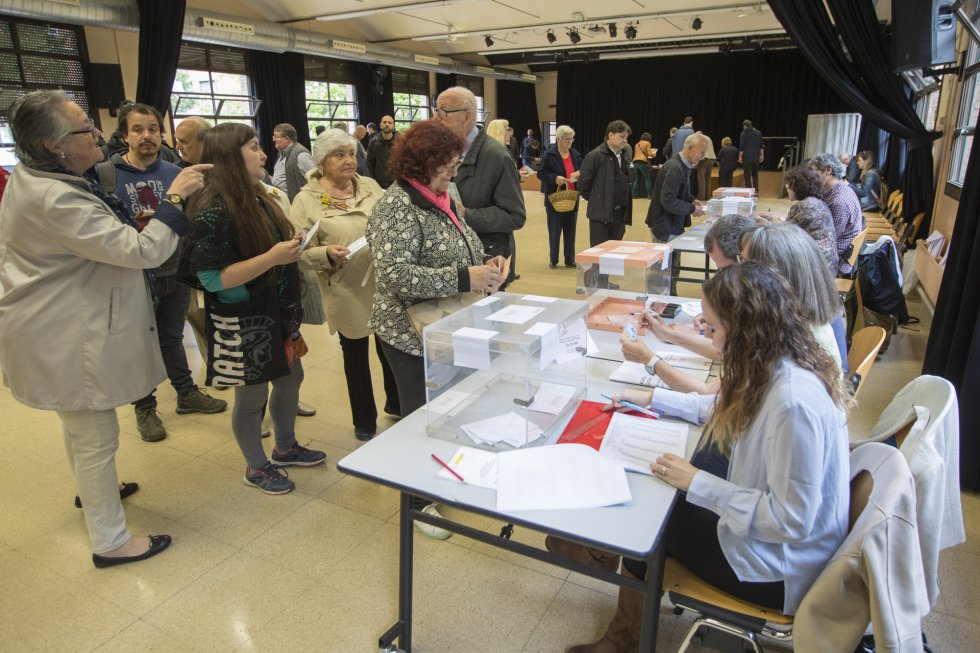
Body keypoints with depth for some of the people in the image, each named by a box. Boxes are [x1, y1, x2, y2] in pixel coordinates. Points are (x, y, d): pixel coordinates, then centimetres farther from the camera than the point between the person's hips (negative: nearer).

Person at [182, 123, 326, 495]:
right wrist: (272, 257, -29)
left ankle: (286, 448, 44)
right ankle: (256, 468, 32)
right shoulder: (214, 212, -21)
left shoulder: (259, 198, 5)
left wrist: (292, 247, 4)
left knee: (290, 378, 20)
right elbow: (211, 279, -24)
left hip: (277, 314, 9)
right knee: (253, 395, 8)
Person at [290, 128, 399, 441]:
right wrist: (328, 254, -26)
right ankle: (364, 422, 34)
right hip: (348, 295, -3)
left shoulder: (370, 186, 6)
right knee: (355, 357, 14)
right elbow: (301, 253, -9)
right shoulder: (307, 200, -7)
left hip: (385, 286, 4)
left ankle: (396, 403, 42)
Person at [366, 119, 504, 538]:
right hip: (413, 335, -8)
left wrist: (483, 267, -2)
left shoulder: (442, 197, 8)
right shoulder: (397, 206, -18)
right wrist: (465, 279, -30)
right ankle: (418, 500, 29)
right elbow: (394, 275, -29)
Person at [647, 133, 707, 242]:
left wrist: (691, 200, 6)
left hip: (675, 226, 9)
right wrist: (691, 209, -15)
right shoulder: (674, 167, -20)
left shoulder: (684, 166, 9)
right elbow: (668, 201, -24)